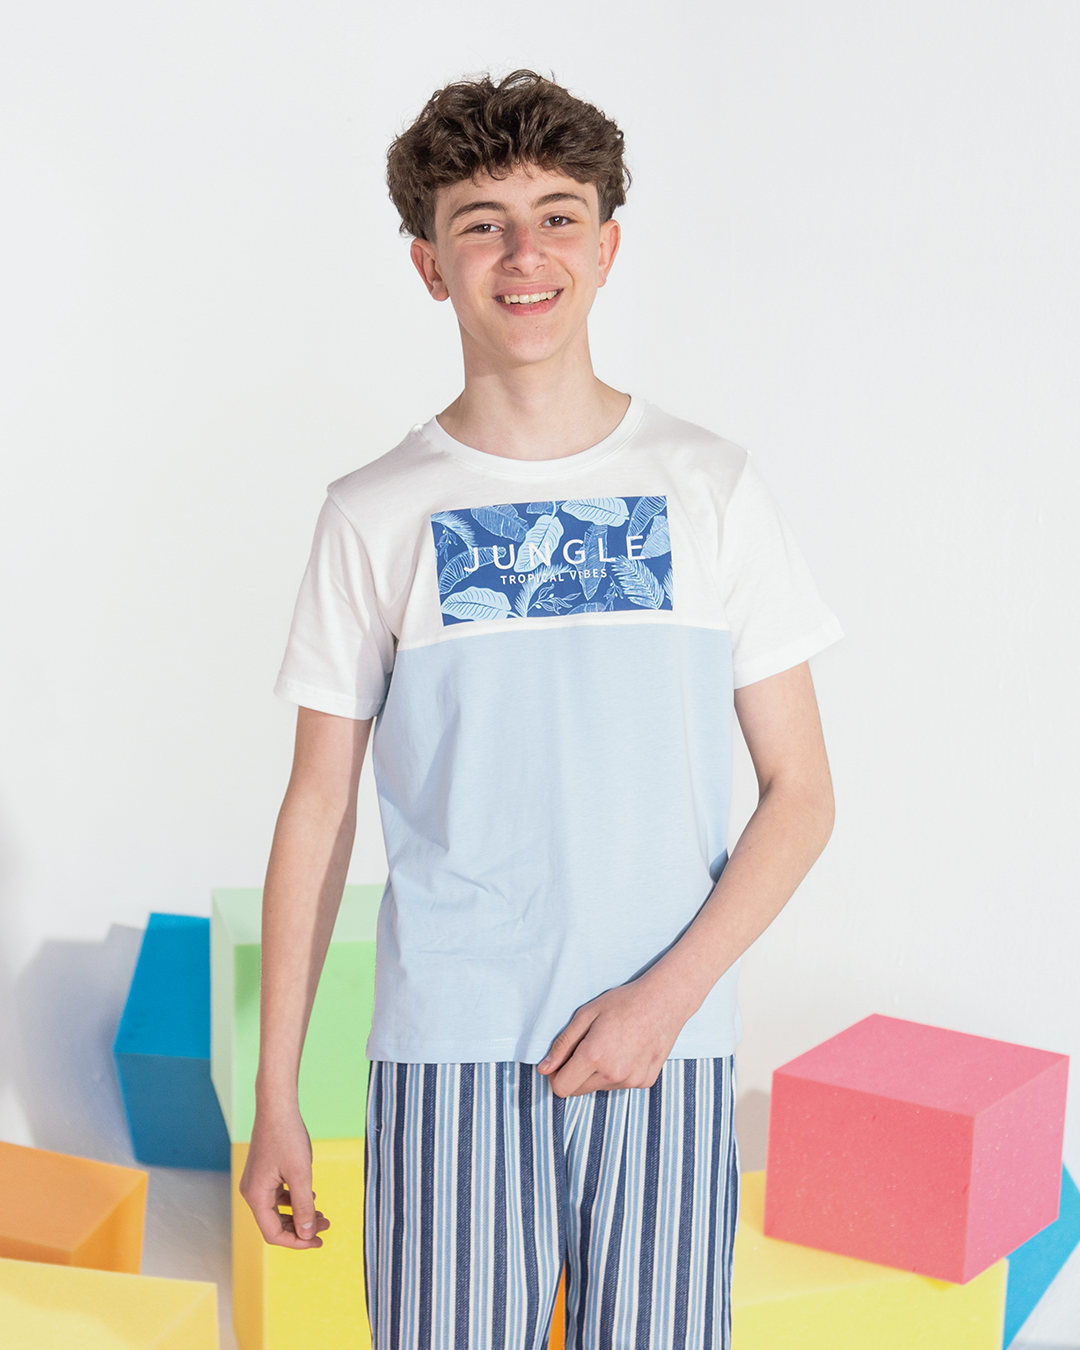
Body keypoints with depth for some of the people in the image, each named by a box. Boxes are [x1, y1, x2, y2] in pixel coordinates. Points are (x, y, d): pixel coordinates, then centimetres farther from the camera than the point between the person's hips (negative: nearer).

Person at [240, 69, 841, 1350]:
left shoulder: (709, 489, 2)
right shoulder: (377, 515, 1)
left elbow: (800, 792, 3)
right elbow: (317, 811, 4)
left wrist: (667, 994, -9)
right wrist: (273, 1095, 3)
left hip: (667, 1048, 1)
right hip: (450, 1050, 0)